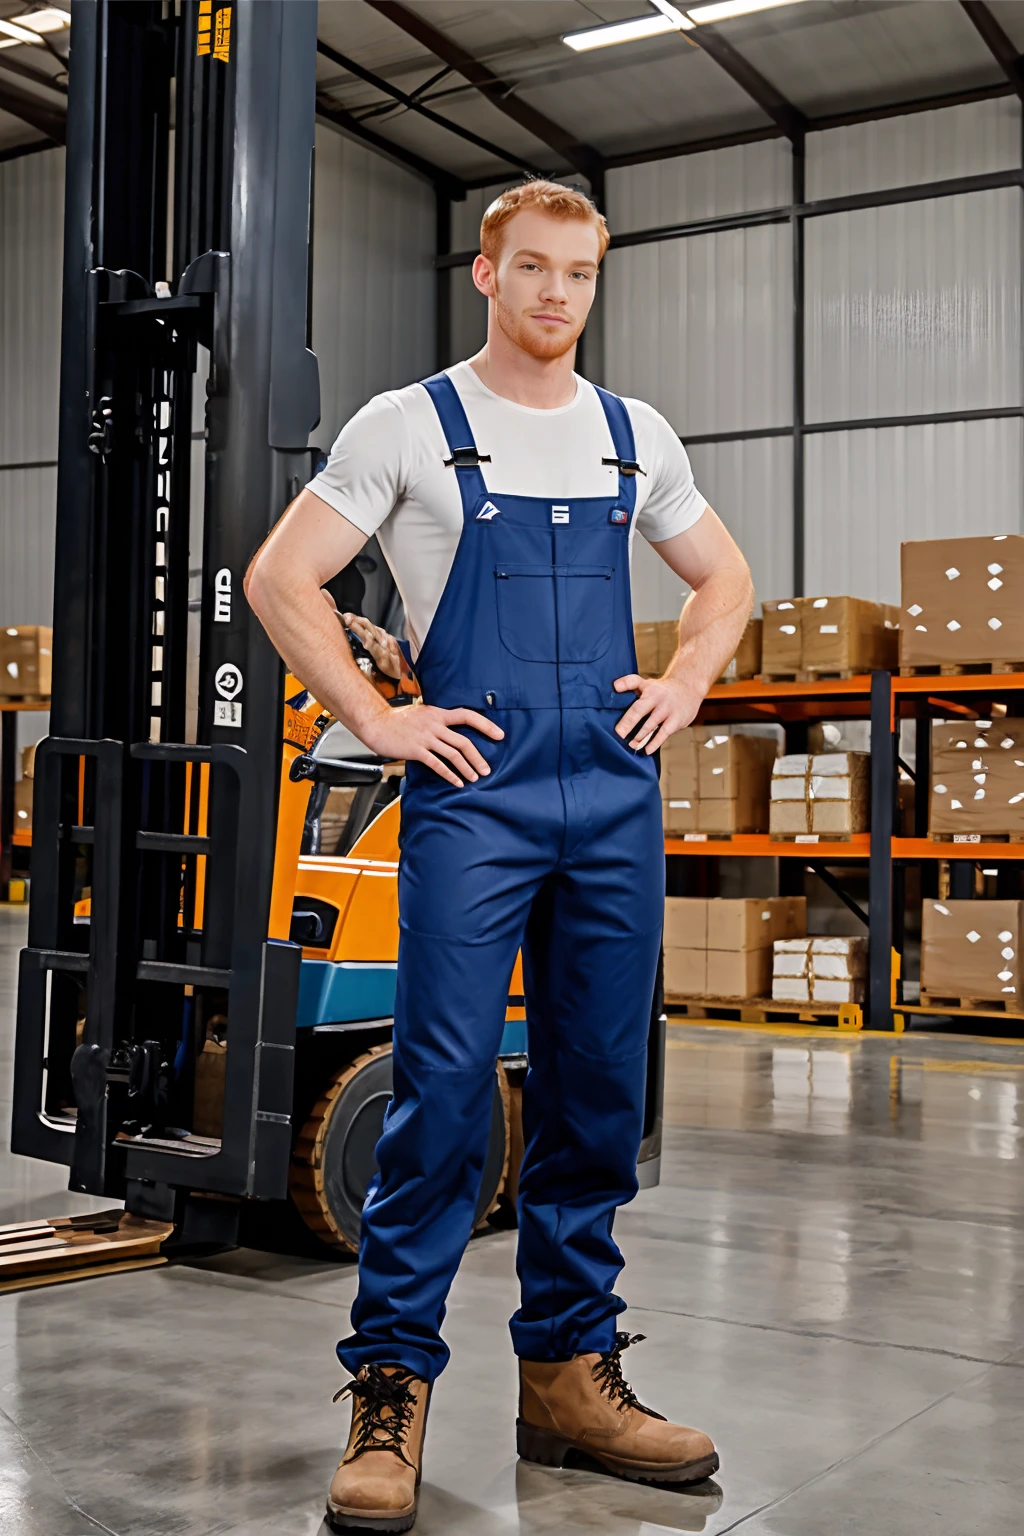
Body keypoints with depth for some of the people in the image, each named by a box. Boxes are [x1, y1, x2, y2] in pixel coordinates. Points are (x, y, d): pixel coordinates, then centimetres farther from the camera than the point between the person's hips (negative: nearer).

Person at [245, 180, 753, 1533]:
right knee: (444, 1090, -8)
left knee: (598, 1097, 7)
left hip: (616, 797, 5)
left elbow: (725, 579, 26)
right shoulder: (408, 426, 3)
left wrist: (684, 685, 9)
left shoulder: (638, 437, 15)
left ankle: (571, 1371, 19)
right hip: (475, 793, -4)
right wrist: (376, 721, -6)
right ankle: (393, 1389, 4)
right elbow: (279, 579, 1)